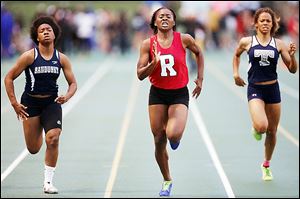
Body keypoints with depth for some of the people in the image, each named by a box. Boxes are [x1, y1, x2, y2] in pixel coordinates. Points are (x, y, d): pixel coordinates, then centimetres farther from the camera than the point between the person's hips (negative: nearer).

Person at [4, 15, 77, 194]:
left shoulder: (62, 58, -2)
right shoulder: (29, 56, -9)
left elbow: (73, 83, 5)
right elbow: (9, 78, -3)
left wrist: (67, 96, -16)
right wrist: (14, 103, -8)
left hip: (52, 102, 1)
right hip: (30, 102, -1)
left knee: (53, 139, -21)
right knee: (33, 149, 5)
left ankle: (48, 182, -7)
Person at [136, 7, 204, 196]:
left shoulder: (184, 39, -6)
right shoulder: (148, 44, -4)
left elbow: (198, 53, 15)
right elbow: (140, 74, -5)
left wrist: (200, 79, 12)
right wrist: (154, 63, -22)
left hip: (179, 94, -2)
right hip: (157, 94, 2)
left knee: (173, 135, -24)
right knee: (159, 140, 4)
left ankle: (176, 137, 17)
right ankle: (167, 181, 23)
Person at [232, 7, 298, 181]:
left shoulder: (279, 44, 1)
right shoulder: (247, 42, -1)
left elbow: (293, 70, 2)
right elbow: (236, 55, 21)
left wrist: (292, 55, -16)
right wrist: (236, 73, 8)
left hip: (273, 89, 2)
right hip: (255, 89, -2)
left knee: (272, 131, 10)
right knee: (261, 126, -25)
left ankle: (266, 165, 31)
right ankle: (256, 129, 15)